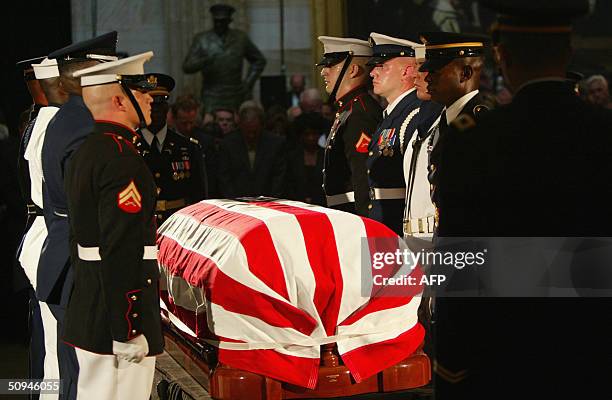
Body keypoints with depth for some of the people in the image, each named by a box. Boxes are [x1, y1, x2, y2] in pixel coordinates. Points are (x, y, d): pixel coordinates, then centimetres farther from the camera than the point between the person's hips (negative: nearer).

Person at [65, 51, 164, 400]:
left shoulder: (84, 153, 14)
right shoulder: (123, 160, -17)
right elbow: (121, 252, -23)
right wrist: (128, 332, -23)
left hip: (87, 313, 10)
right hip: (120, 314, -10)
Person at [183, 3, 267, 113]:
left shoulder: (240, 38, 8)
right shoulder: (201, 39, 4)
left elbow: (259, 60, 19)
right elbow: (187, 67, 0)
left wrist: (249, 82, 8)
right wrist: (202, 62, -19)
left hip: (237, 99, 1)